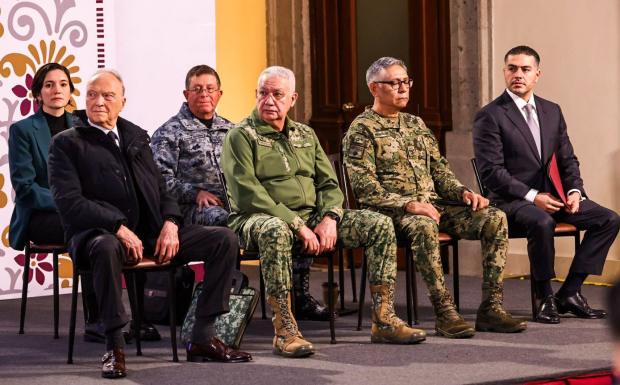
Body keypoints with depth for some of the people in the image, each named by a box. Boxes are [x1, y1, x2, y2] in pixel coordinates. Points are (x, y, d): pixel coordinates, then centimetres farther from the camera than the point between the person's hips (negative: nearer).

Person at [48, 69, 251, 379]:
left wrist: (170, 222, -4)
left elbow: (160, 188, 19)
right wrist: (119, 228, -21)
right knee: (106, 247, -44)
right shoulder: (67, 143, 3)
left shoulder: (137, 137, 21)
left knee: (224, 239, -8)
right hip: (98, 233, -6)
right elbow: (69, 202, -10)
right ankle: (114, 348, -32)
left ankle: (203, 338, -8)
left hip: (151, 232, 6)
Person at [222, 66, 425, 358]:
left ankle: (384, 322, -9)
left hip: (312, 217, 6)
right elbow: (247, 194, -13)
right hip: (258, 218, -6)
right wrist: (297, 225, -19)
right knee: (274, 230, -43)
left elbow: (329, 184, 16)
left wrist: (330, 219, -7)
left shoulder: (305, 135, 20)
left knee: (380, 224, -9)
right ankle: (285, 332, -39)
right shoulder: (241, 136, -1)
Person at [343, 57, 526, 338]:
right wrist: (408, 204, -23)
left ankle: (490, 308, -18)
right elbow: (364, 188, -11)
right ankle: (444, 313, -35)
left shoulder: (416, 125, 23)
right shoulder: (361, 130, 0)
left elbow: (439, 170, 22)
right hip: (392, 211, -7)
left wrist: (462, 192, 1)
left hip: (433, 204, 7)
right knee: (424, 226, -41)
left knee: (494, 219, -15)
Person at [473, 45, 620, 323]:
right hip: (512, 201, -7)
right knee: (542, 223, -38)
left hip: (553, 196, 7)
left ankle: (569, 293, -9)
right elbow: (491, 171, -13)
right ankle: (545, 298, -19)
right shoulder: (489, 116, -5)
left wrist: (574, 190, -4)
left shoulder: (552, 111, 15)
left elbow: (567, 160, 17)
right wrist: (532, 196, -21)